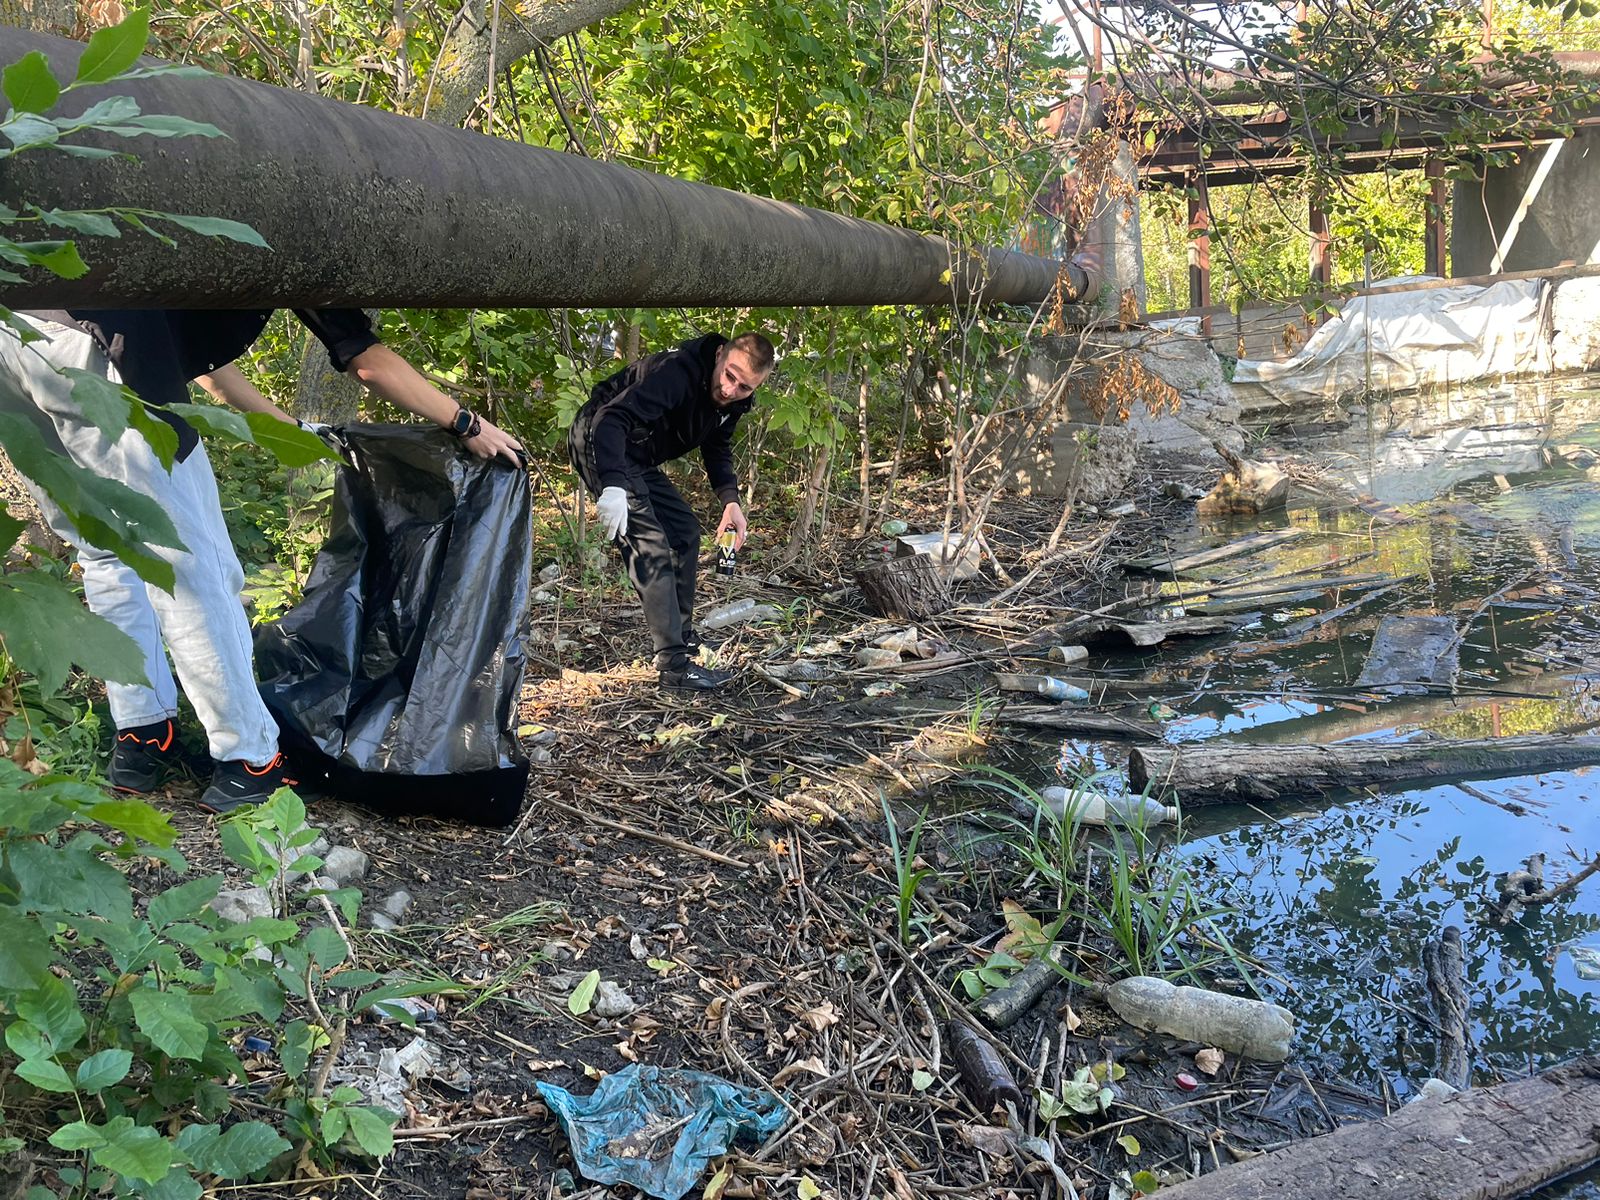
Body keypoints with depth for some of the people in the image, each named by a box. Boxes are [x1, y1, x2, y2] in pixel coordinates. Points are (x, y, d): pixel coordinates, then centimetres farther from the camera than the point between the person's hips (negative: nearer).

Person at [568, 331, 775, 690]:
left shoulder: (731, 402, -3)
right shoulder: (678, 372, -30)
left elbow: (717, 448, 12)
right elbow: (612, 418, -40)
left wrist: (730, 500, -6)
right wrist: (613, 485, -53)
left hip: (636, 459, 10)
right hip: (599, 445, -10)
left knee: (685, 530, 12)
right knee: (650, 547, -17)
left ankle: (682, 638, 23)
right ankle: (675, 664, -17)